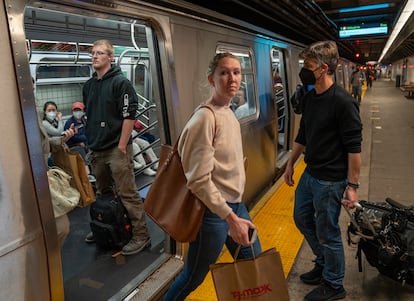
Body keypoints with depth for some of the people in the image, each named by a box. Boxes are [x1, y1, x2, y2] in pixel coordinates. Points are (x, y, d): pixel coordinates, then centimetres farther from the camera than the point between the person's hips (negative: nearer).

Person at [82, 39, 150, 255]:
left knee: (127, 194, -5)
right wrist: (90, 141, 16)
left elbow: (129, 115, -13)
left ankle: (141, 236, 5)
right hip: (97, 149, 7)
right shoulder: (88, 86, 13)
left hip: (117, 148, -7)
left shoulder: (120, 82, -7)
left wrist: (121, 145, -16)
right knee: (103, 192, 18)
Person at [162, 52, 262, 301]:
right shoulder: (206, 117, -20)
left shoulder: (229, 112, 8)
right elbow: (199, 181, -23)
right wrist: (230, 217, -22)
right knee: (193, 278, 10)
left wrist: (235, 211, 14)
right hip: (214, 211, -9)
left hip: (235, 204, 9)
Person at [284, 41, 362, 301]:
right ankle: (324, 263, 43)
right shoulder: (310, 97, 5)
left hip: (331, 180, -8)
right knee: (302, 218, 21)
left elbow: (354, 147, -18)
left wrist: (352, 185, -18)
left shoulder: (343, 101, -18)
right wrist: (290, 164, 18)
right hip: (310, 173, 8)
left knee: (327, 233, 5)